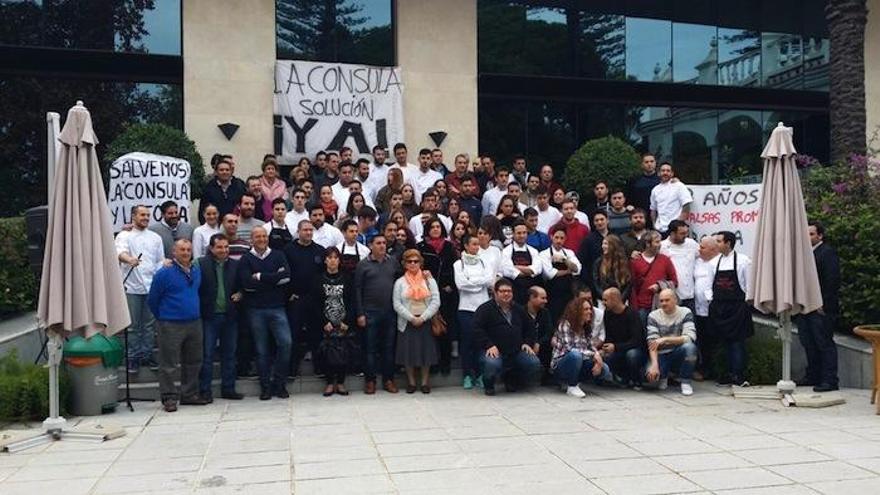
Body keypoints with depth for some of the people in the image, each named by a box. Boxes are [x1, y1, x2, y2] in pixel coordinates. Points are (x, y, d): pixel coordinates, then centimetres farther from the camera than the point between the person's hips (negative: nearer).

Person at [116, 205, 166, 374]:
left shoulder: (155, 237, 13)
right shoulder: (124, 236, 0)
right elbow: (120, 252, -20)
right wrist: (129, 259, -43)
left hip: (151, 287, 4)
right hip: (132, 287, -3)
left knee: (150, 324, 10)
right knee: (133, 325, 3)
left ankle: (147, 355, 20)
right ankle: (133, 357, 12)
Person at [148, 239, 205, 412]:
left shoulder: (197, 271, 9)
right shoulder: (164, 273, -9)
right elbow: (152, 300, -3)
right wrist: (162, 317, 5)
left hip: (194, 324, 6)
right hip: (171, 326, -6)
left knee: (193, 362, 12)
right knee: (169, 365, -1)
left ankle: (189, 394, 23)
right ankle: (169, 398, 7)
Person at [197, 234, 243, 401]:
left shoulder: (235, 265, 8)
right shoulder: (201, 264, -5)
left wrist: (239, 294, -3)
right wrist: (200, 311, -17)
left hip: (230, 316, 4)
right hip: (209, 316, -4)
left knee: (229, 354, 11)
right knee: (207, 355, 1)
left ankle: (228, 389, 20)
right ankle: (205, 391, 9)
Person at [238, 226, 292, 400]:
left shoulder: (278, 256, 9)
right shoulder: (246, 259, 5)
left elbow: (286, 276, -8)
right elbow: (246, 283, -11)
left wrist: (260, 277, -9)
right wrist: (274, 279, -9)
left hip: (277, 307, 1)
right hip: (256, 309, -1)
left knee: (285, 343, -11)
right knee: (261, 349, 4)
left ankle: (279, 384, 4)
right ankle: (265, 387, 14)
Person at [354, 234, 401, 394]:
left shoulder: (393, 262, 8)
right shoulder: (363, 265, 0)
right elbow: (358, 290, -2)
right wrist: (360, 314, -6)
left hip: (390, 312, 3)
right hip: (370, 313, -2)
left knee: (389, 347, 7)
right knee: (371, 348, 3)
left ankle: (388, 379, 16)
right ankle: (370, 380, 11)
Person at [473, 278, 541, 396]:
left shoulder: (519, 310, 18)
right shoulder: (485, 309, -1)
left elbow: (529, 329, 27)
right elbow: (477, 330, -11)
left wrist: (528, 343, 8)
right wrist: (489, 345, -22)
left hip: (516, 351, 5)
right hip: (494, 351, -5)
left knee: (535, 364, -16)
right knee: (492, 364, -38)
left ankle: (511, 380, 15)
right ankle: (488, 385, 1)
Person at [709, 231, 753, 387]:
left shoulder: (743, 261, -5)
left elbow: (750, 284, -4)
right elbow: (709, 284, 15)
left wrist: (746, 303, -6)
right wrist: (711, 299, 5)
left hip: (737, 306, -5)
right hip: (719, 307, 5)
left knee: (737, 341, -3)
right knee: (727, 341, 10)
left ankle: (738, 375, 1)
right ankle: (731, 373, 17)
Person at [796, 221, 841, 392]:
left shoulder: (828, 252, -9)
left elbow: (832, 281, -15)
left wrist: (824, 305, -17)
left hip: (821, 308, -9)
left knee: (825, 344, -4)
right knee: (808, 343, 14)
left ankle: (829, 381, 0)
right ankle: (813, 376, 24)